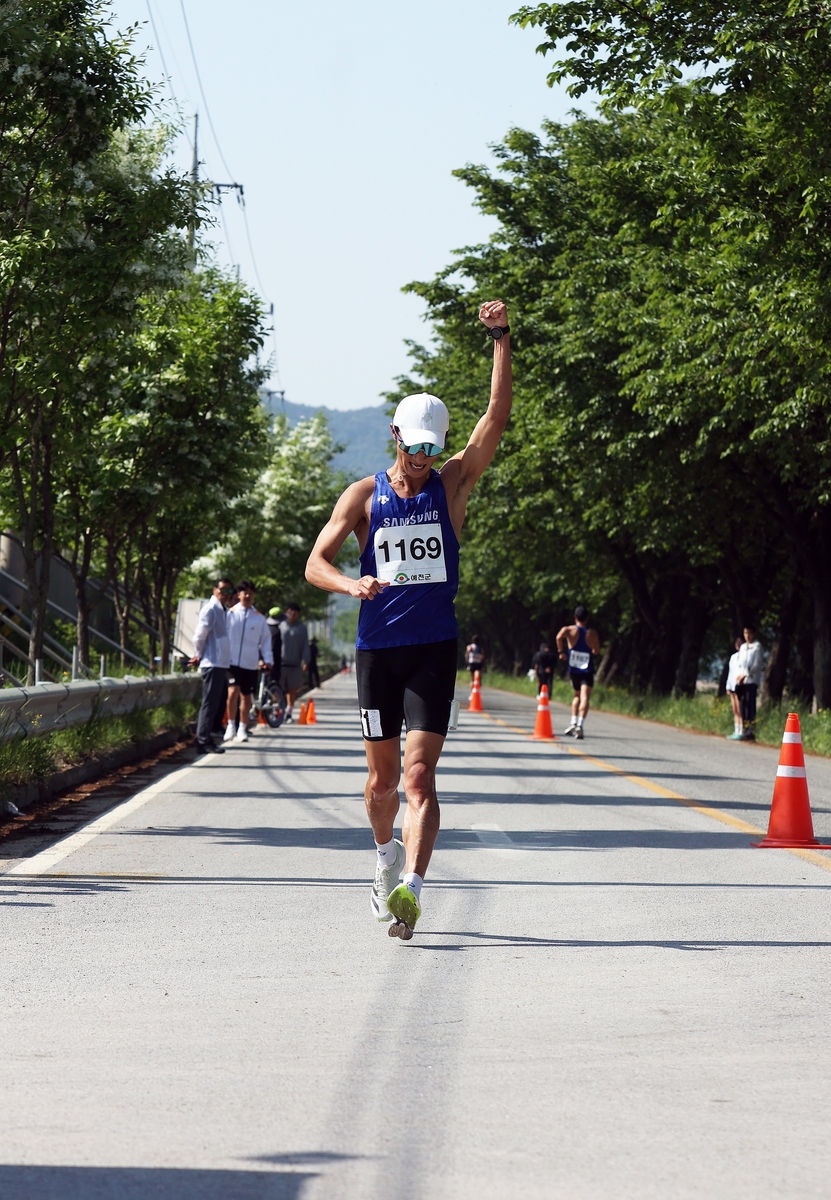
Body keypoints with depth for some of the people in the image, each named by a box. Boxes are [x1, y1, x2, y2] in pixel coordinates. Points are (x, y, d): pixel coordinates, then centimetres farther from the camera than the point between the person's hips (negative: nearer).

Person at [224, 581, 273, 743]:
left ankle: (242, 729, 21)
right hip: (232, 661, -3)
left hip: (250, 664, 3)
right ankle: (231, 725, -4)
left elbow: (266, 640, 10)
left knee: (246, 697, 9)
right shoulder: (230, 614, 2)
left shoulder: (259, 618, 7)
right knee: (233, 692, -19)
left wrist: (267, 659, -1)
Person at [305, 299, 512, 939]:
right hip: (377, 647, 1)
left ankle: (411, 888, -23)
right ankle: (387, 852, 40)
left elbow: (497, 416, -7)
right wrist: (353, 584, -24)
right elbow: (316, 562, -1)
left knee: (420, 773, -13)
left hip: (435, 647, -1)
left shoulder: (452, 484, 3)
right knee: (383, 775, 12)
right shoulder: (364, 496, 4)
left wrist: (502, 340, -17)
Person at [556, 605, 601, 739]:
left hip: (573, 670, 2)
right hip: (587, 671, -2)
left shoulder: (569, 630, -1)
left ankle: (573, 723, 17)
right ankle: (580, 725, -30)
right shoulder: (592, 633, 2)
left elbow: (559, 637, -22)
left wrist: (561, 651, -9)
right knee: (585, 698, -12)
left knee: (577, 696, 24)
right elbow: (597, 651, 9)